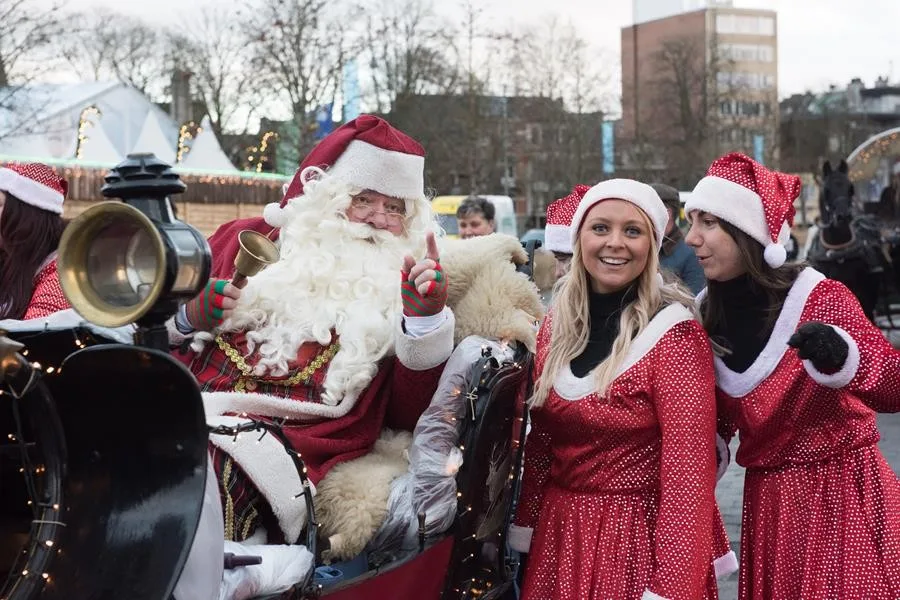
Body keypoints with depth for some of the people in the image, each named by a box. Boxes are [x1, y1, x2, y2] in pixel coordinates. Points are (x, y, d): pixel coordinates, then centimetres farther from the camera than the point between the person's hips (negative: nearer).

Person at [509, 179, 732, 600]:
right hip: (558, 534, 5)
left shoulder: (673, 334, -15)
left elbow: (688, 470, -19)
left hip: (638, 537, -5)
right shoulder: (556, 324, 3)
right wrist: (524, 527, 8)